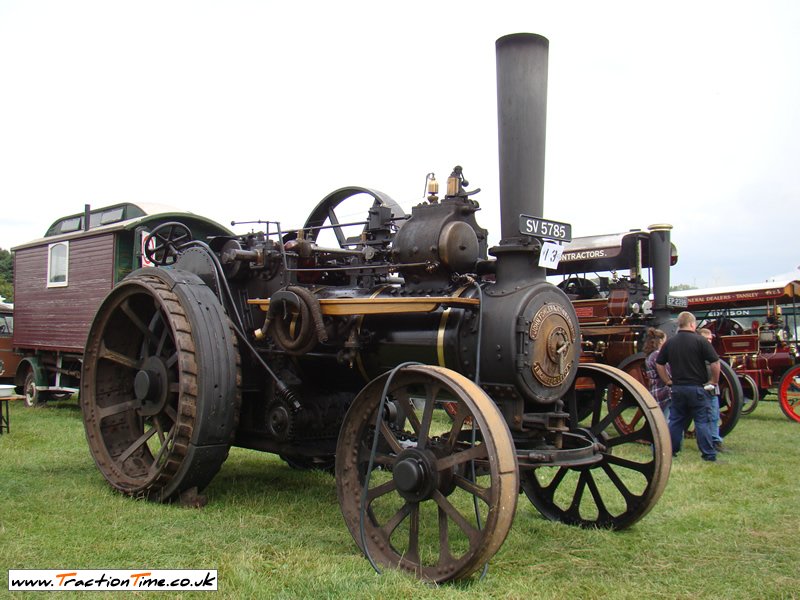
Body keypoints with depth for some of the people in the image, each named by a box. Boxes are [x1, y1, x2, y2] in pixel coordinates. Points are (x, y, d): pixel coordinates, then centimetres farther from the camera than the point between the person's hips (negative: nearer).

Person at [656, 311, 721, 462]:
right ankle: (709, 455, 3)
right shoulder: (700, 341, -10)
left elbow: (659, 364, 9)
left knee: (676, 420, 13)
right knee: (702, 421, 1)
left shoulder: (670, 342, 5)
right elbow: (715, 363, -13)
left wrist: (668, 381, 14)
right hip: (697, 388, -4)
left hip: (677, 388, 4)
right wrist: (714, 381, -1)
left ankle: (671, 451, 18)